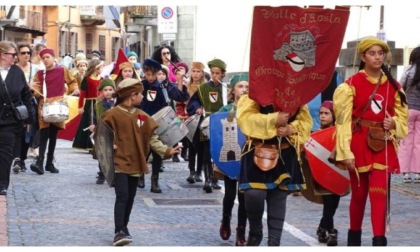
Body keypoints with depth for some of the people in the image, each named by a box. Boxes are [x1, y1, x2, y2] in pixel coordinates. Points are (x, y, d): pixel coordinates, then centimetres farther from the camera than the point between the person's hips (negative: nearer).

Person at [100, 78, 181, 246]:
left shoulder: (142, 116, 7)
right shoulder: (112, 115, -8)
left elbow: (152, 138, 5)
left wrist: (166, 150, -7)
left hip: (135, 163, 6)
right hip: (119, 162, -6)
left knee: (130, 198, 12)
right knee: (122, 196, -15)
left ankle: (124, 228, 24)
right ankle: (119, 232, -15)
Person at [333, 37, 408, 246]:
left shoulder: (393, 85, 6)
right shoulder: (351, 84, -6)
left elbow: (402, 115, 16)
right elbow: (343, 120, -9)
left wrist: (394, 124, -8)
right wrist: (345, 152, -15)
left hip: (383, 146, 2)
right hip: (359, 145, -2)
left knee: (380, 193, -7)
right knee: (359, 194, 9)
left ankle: (379, 241, -9)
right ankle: (354, 237, 28)